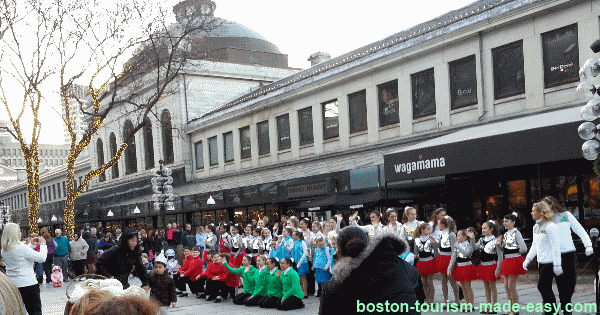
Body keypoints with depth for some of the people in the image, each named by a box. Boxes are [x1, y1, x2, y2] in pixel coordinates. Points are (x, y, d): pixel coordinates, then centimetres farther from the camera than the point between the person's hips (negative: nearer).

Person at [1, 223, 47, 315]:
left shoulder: (4, 250, 7)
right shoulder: (21, 247, -17)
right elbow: (42, 258, -15)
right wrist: (43, 244, -1)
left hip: (12, 285, 7)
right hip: (28, 284, -7)